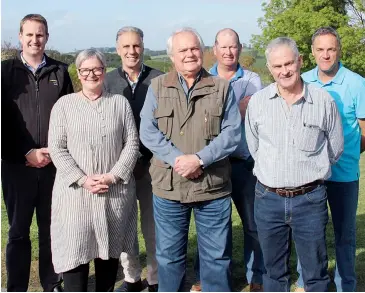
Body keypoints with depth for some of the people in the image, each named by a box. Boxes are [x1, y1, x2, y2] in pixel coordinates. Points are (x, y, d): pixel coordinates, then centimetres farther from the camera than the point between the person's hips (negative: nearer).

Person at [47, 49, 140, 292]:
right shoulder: (64, 104, 3)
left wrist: (113, 176, -11)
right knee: (74, 250, -3)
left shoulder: (120, 102, 7)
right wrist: (83, 179, -13)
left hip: (116, 191, 1)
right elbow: (56, 148, -2)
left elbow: (132, 143, 3)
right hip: (75, 192, -1)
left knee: (110, 248, 11)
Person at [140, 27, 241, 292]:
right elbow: (148, 132, -3)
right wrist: (177, 159, -17)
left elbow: (232, 132, -5)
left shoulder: (222, 88, 3)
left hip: (213, 186, 0)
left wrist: (199, 159, -17)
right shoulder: (157, 87, 5)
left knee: (217, 256, 11)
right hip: (168, 187, 1)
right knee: (169, 255, 14)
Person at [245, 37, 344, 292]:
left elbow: (335, 151, 6)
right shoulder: (257, 101, -1)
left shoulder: (324, 101, -5)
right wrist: (274, 172, 10)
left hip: (310, 199, -1)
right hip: (268, 199, 2)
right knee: (274, 270, 17)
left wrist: (308, 172, 11)